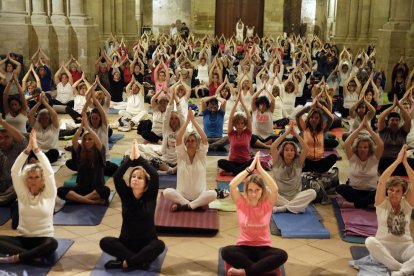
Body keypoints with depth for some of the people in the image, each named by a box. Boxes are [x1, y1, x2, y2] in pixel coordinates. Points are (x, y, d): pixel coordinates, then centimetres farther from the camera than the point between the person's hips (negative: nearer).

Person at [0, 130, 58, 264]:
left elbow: (49, 172, -15)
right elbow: (15, 171, -7)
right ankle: (34, 254, -31)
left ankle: (14, 258, -30)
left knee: (52, 244, -38)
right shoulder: (23, 194, 5)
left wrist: (36, 148, -20)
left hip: (43, 239, -2)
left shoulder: (48, 194, -1)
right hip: (23, 239, 3)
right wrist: (27, 149, -18)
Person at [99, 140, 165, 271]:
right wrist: (131, 157, -21)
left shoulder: (150, 196, -5)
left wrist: (138, 156, -21)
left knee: (159, 245, -34)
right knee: (105, 242, -26)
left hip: (147, 243, -2)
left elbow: (154, 175, -21)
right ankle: (140, 261, -27)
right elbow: (117, 177, -17)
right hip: (126, 242, 2)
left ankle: (125, 262, -28)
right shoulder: (126, 195, 0)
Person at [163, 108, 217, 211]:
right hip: (182, 195, 0)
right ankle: (194, 205, -26)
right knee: (167, 192, -30)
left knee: (213, 194, -32)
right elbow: (178, 138, -11)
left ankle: (183, 206, -28)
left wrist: (193, 120, -12)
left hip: (199, 195, 0)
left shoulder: (201, 156, 2)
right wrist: (187, 120, -12)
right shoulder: (181, 156, 3)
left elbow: (204, 138, -12)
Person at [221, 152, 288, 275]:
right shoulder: (241, 202, -5)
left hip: (263, 248, 1)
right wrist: (250, 168, -22)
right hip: (244, 247, -1)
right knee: (226, 251, -33)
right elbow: (232, 185, -23)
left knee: (282, 255, -32)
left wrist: (260, 168, -23)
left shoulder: (267, 203, -5)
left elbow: (275, 188, -26)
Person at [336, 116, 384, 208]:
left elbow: (381, 145, -17)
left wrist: (368, 128, -17)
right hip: (354, 190, 0)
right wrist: (360, 128, -17)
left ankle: (355, 203, -25)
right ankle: (367, 202, -25)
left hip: (371, 192, 0)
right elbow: (347, 144, -16)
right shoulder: (353, 157, 1)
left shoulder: (374, 158, 1)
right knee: (340, 188, -31)